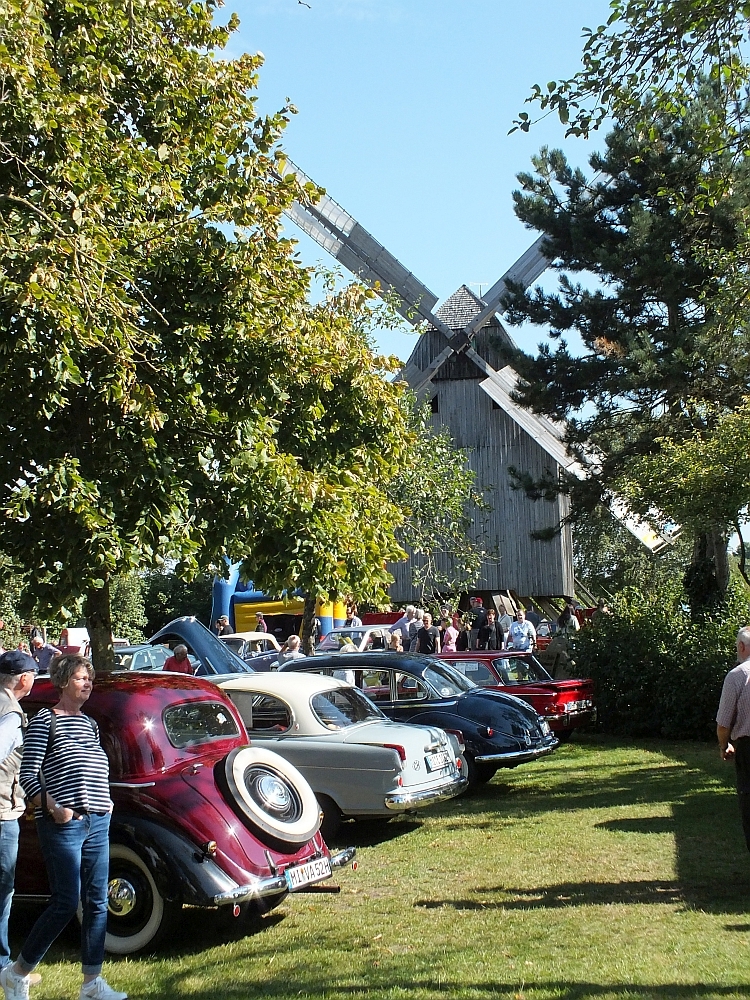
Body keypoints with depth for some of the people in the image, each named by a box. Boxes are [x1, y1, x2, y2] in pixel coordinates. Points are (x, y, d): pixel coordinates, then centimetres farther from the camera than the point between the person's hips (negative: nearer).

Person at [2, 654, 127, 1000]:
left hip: (98, 823, 7)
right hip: (62, 824, -7)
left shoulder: (91, 725, 17)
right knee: (66, 903, -7)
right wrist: (53, 808, -20)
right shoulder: (44, 721, -3)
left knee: (97, 902, 5)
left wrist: (106, 802, 8)